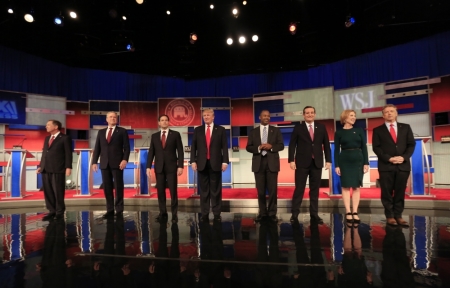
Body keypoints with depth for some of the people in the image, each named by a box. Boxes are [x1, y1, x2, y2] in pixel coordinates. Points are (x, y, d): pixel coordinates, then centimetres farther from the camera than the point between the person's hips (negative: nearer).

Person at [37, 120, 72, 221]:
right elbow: (44, 153, 20)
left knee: (58, 191, 0)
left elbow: (68, 154, -6)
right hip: (46, 169, 7)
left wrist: (68, 167, -13)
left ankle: (59, 212, 10)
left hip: (58, 169, -6)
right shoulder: (47, 138, 20)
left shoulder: (65, 138, -1)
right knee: (48, 191, 6)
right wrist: (40, 166, 12)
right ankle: (52, 211, 16)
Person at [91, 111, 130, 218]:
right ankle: (110, 210, 13)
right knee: (107, 187, 5)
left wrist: (125, 159, -16)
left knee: (118, 187, -1)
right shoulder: (101, 132, 16)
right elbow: (97, 148, 13)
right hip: (104, 164, 4)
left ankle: (119, 209, 8)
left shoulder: (122, 131, 5)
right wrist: (94, 162, 3)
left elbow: (126, 147, -2)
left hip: (117, 163, -3)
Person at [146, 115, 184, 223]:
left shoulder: (175, 134, 2)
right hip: (159, 167, 3)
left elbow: (180, 151, -2)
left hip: (171, 167, -3)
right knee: (160, 191, 6)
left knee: (173, 191, -1)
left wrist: (180, 166, -10)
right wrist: (148, 166, -1)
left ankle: (174, 214, 9)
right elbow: (151, 152, 8)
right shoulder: (154, 136, 10)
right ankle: (163, 212, 18)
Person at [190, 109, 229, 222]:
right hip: (202, 163, 2)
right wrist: (193, 161, -4)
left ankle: (217, 214, 13)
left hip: (215, 163, -2)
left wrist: (225, 161, -7)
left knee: (216, 189, 4)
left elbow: (224, 147, 1)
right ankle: (204, 213, 16)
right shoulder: (197, 130, 10)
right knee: (203, 190, 7)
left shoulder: (220, 130, 5)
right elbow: (193, 147, 6)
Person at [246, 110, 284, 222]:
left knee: (272, 189, 3)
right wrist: (258, 148, -15)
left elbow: (281, 145, 2)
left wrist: (271, 146, -16)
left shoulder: (276, 130, 8)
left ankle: (272, 213, 15)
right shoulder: (253, 132, 8)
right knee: (260, 190, 7)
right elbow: (248, 147, 3)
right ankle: (262, 212, 19)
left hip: (272, 162, 0)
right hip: (258, 163, 1)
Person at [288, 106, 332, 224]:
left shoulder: (321, 127, 9)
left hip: (317, 163, 2)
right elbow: (292, 145, -1)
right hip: (302, 162, -2)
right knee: (299, 189, 0)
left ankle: (314, 214, 16)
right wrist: (291, 160, -9)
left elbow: (326, 145, 9)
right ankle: (295, 213, 8)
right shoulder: (298, 128, 2)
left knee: (315, 189, 7)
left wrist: (328, 160, 3)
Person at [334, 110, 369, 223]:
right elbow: (336, 150, 0)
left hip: (358, 160, 2)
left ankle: (355, 212, 9)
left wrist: (366, 163, -2)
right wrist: (336, 165, -7)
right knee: (346, 187, 0)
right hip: (344, 161, -2)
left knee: (356, 187, 3)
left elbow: (364, 147, 5)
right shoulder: (339, 133, 1)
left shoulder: (359, 130, 7)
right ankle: (348, 212, 6)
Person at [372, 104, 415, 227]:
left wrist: (404, 157, -10)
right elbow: (376, 148, -2)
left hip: (403, 165, 2)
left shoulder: (405, 127, 12)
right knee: (387, 193, 2)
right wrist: (389, 158, -14)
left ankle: (398, 215, 16)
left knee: (400, 192, 7)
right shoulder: (378, 130, 5)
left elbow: (411, 144, 7)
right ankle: (390, 216, 12)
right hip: (386, 166, -2)